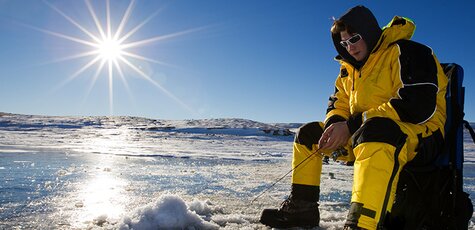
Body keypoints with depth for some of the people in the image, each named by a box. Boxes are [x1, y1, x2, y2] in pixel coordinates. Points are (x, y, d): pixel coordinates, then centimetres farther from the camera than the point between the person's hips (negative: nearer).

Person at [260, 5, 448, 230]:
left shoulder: (405, 53, -10)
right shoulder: (349, 69, 16)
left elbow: (419, 105, -23)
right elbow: (338, 104, 17)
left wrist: (351, 125, -23)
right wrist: (334, 126, -10)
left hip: (421, 135, -8)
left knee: (377, 130, -43)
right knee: (308, 133, 9)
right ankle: (301, 207, 9)